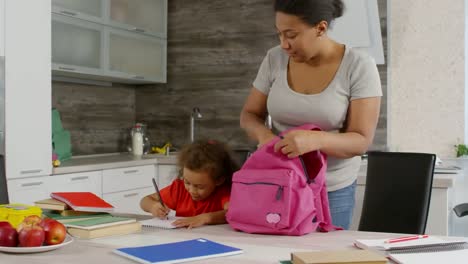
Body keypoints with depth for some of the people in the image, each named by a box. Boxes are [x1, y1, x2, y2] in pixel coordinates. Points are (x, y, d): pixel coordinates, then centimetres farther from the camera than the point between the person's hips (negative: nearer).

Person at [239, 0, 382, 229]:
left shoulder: (359, 66, -12)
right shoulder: (275, 59, -3)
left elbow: (361, 141, -15)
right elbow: (249, 115, 5)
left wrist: (315, 140, -34)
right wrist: (264, 135, -18)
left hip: (332, 192, -2)